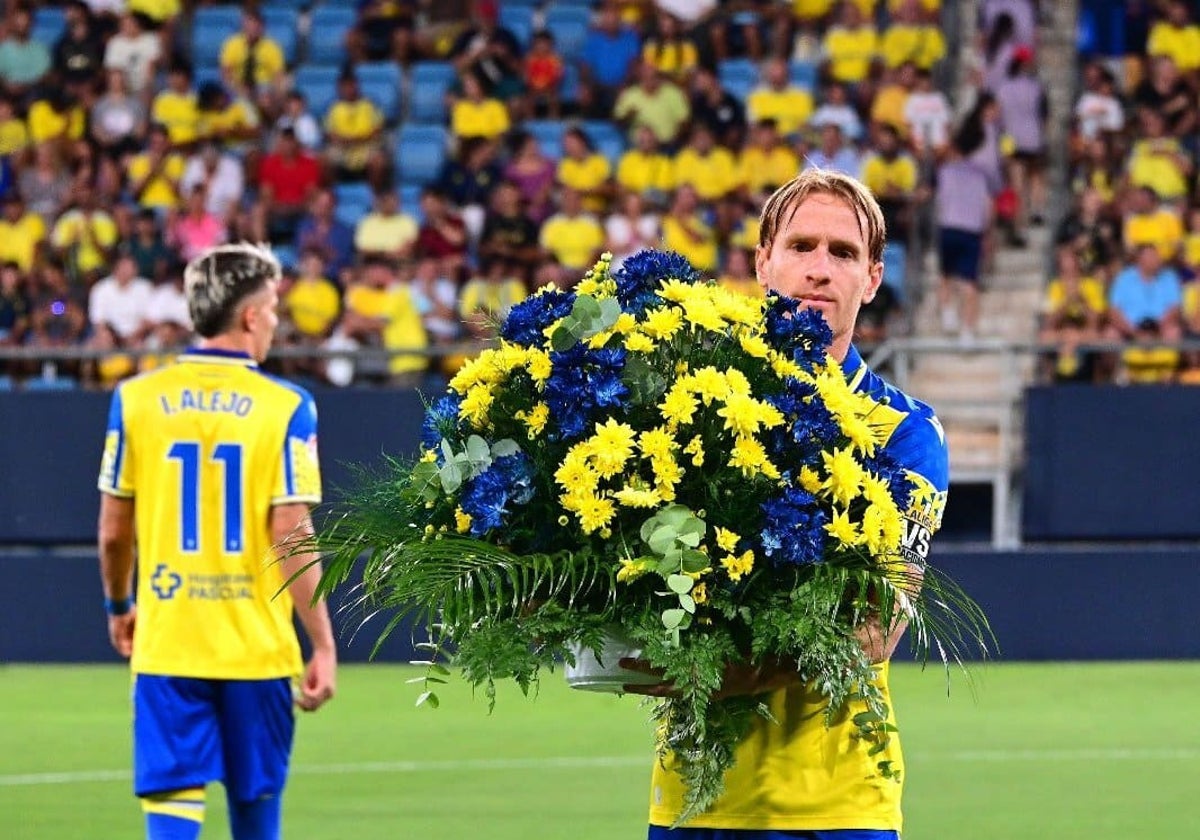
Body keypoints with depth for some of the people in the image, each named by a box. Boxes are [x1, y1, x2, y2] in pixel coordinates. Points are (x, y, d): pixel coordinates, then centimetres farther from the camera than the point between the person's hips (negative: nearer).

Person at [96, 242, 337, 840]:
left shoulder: (135, 399, 0)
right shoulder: (285, 408, -7)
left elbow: (114, 531, 6)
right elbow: (291, 538, -11)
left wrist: (119, 606, 24)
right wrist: (323, 645, -5)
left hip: (165, 648, 1)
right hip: (258, 649, -1)